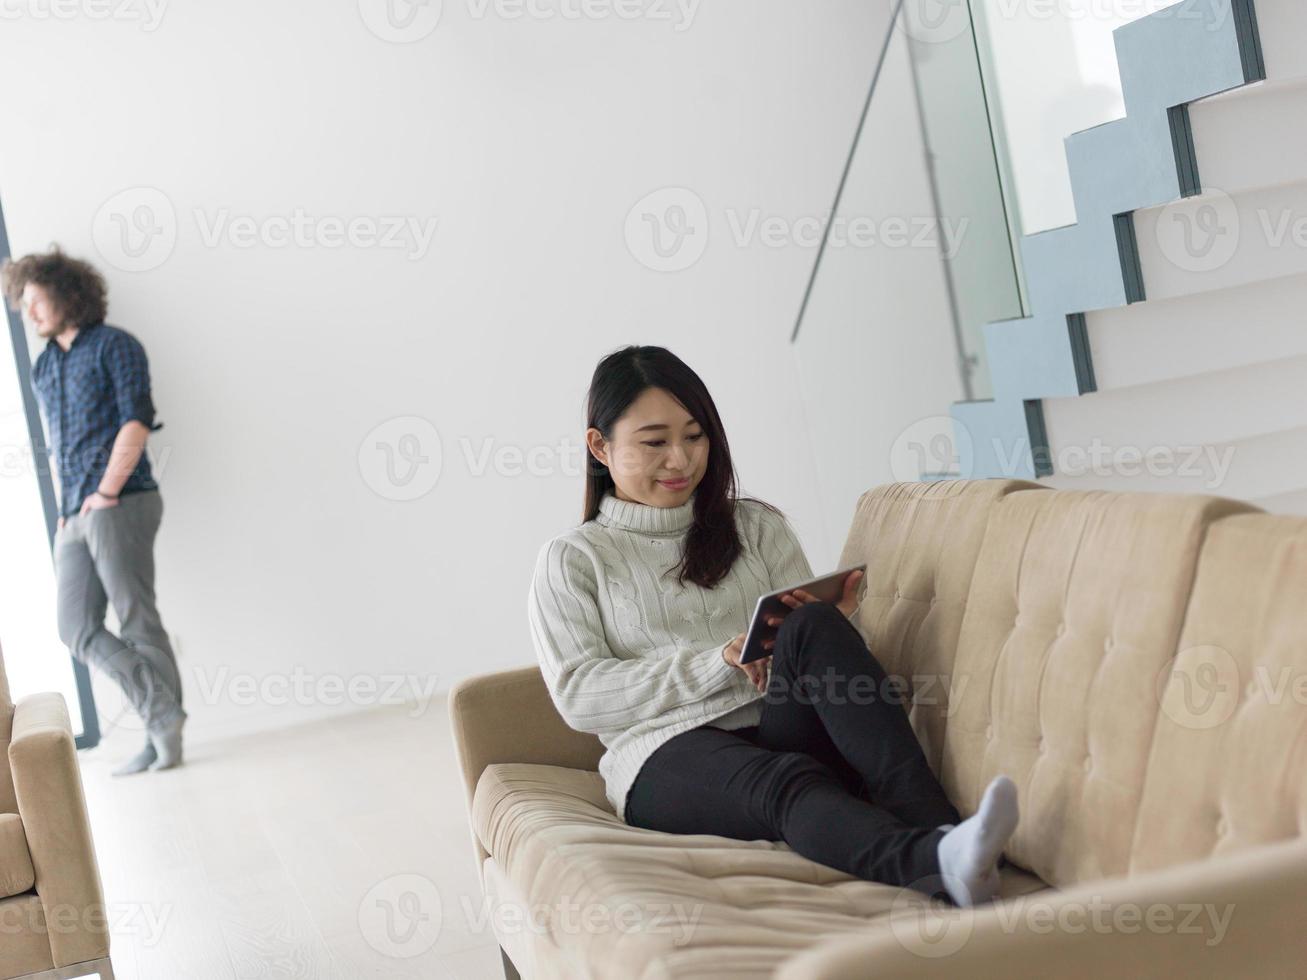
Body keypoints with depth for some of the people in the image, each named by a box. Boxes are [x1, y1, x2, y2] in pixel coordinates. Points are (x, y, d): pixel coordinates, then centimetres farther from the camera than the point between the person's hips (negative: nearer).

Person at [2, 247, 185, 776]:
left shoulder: (114, 346, -1)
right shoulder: (43, 369, 20)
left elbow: (136, 422, -10)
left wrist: (105, 493, -15)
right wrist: (66, 507, 13)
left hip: (119, 507, -8)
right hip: (73, 516, 8)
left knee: (137, 621, -6)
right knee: (78, 630, 0)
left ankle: (162, 736, 0)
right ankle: (162, 713, 2)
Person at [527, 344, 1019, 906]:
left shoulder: (757, 526, 23)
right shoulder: (571, 560, 14)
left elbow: (810, 636, 17)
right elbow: (578, 695, 0)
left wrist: (832, 627, -9)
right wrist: (722, 662, -10)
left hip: (782, 730, 3)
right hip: (669, 755, -3)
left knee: (811, 627, -29)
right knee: (785, 781, -37)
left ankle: (931, 823, -46)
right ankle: (938, 862, -66)